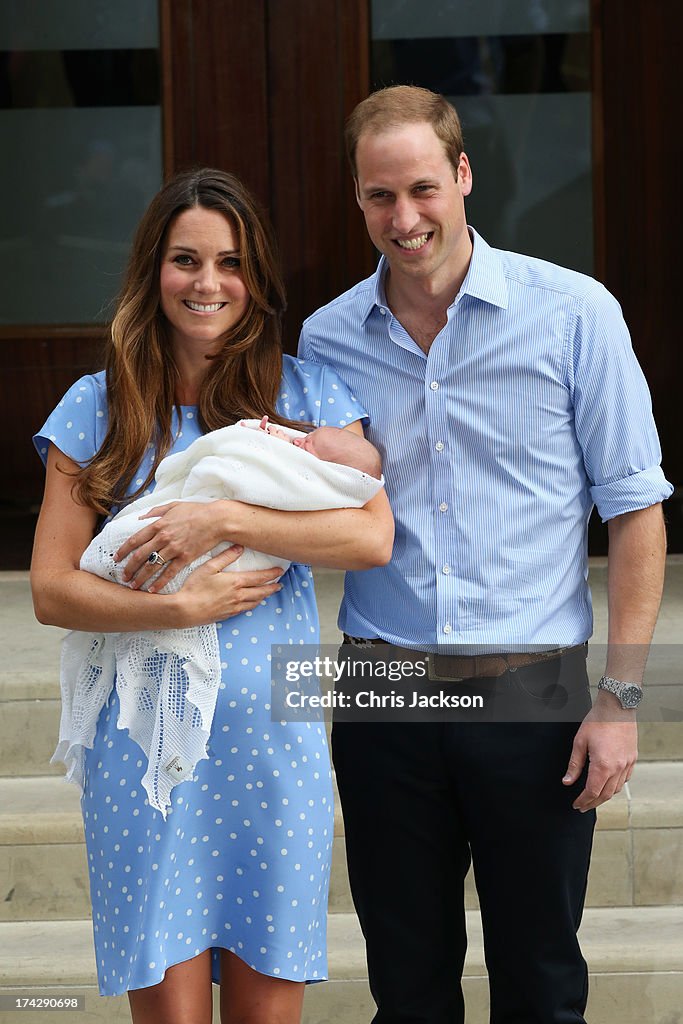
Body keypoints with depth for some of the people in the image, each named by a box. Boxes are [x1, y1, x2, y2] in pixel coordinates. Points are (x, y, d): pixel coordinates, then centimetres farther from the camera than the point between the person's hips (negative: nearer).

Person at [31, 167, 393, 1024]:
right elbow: (52, 590, 0)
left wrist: (222, 520, -15)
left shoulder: (305, 393, 6)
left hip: (272, 733, 1)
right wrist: (184, 607, -13)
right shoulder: (99, 407, 4)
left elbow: (372, 535, -8)